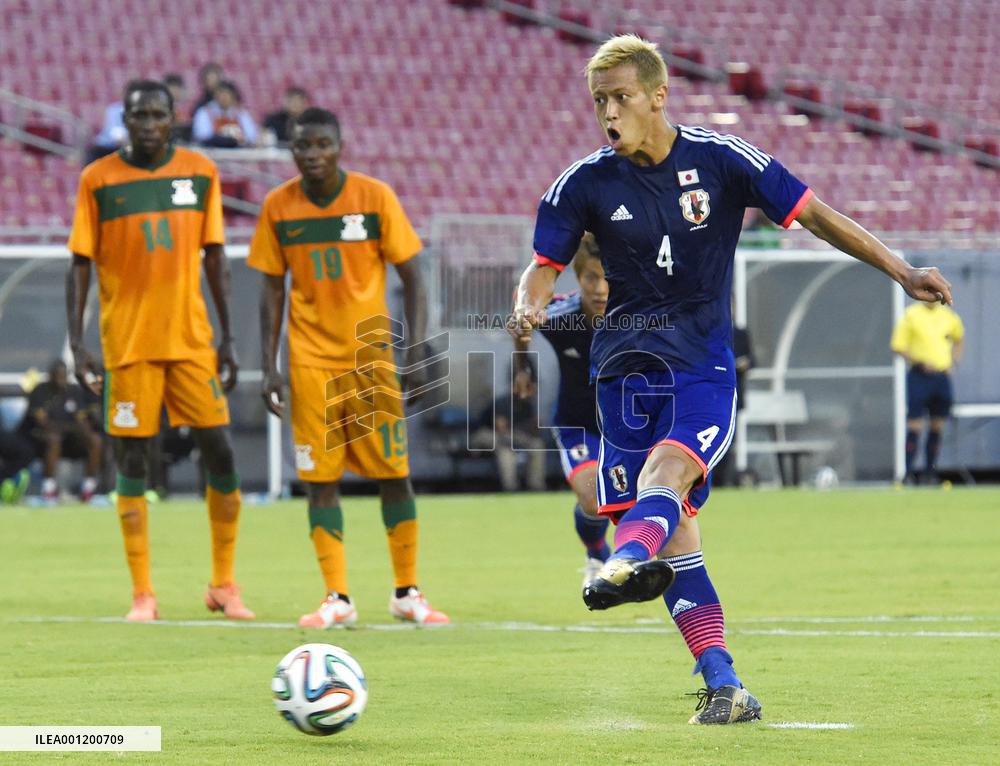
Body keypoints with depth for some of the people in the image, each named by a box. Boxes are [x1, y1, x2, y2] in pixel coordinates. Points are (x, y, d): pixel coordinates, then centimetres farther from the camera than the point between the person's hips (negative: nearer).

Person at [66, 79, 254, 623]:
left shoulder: (200, 172, 4)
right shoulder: (98, 180, -2)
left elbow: (214, 257, 9)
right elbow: (80, 264, -1)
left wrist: (227, 338, 6)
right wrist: (76, 343, -9)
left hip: (192, 338, 2)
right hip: (127, 342, -2)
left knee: (219, 451, -2)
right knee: (132, 460, -1)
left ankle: (223, 586, 9)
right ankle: (142, 594, 5)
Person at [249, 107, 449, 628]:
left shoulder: (375, 197, -7)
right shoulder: (278, 207, -1)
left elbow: (412, 277, -3)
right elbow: (272, 289, 7)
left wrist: (415, 353, -11)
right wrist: (269, 366, 2)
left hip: (370, 353, -1)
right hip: (311, 359, 1)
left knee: (393, 472, 0)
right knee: (320, 478, -2)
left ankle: (407, 593, 11)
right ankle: (337, 599, 3)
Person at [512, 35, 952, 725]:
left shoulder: (720, 160, -3)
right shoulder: (586, 183, 2)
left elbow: (812, 215, 2)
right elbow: (546, 266, 9)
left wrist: (899, 270, -5)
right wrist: (529, 306, -16)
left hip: (703, 365, -3)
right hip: (625, 368, 3)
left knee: (668, 467, -32)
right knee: (674, 529, -4)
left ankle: (629, 561, -63)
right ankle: (725, 687, -2)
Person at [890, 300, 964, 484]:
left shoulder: (948, 316, 9)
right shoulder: (911, 315, -5)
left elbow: (958, 337, 28)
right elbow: (898, 346, -7)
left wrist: (953, 362, 13)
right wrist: (920, 362, -17)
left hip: (942, 375, 5)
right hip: (919, 375, -5)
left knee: (937, 427, 6)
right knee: (915, 426, -9)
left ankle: (930, 473, 14)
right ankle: (908, 474, -7)